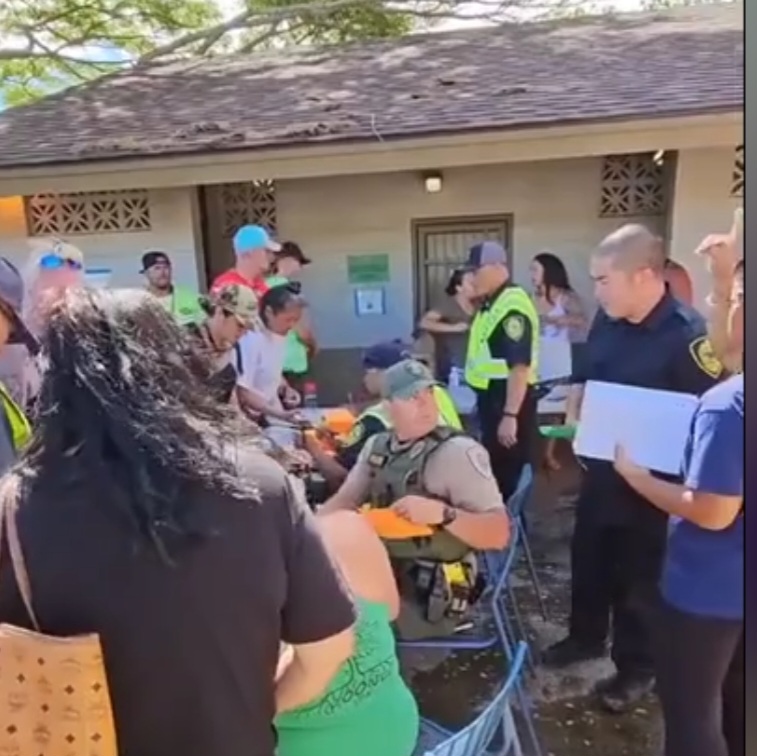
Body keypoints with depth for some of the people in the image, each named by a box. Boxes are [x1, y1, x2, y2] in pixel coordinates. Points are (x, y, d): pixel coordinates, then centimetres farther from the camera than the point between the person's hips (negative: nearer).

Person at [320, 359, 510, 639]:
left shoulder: (459, 452, -15)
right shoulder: (377, 446, 6)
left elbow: (499, 534, -18)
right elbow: (343, 502, 12)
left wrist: (441, 513, -33)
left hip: (429, 597, -6)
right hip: (380, 577, 6)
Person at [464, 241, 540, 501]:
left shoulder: (512, 307, -21)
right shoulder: (491, 304, 12)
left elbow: (520, 366, -27)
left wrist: (510, 415, -29)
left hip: (509, 400, -10)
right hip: (492, 397, 10)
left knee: (509, 473, 1)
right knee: (494, 468, 20)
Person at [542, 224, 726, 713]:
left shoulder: (689, 334, -22)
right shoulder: (607, 321, -1)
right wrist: (573, 419, 1)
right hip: (600, 466, 7)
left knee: (638, 576, 12)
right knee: (588, 558, 21)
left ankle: (637, 667, 36)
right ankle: (586, 636, 46)